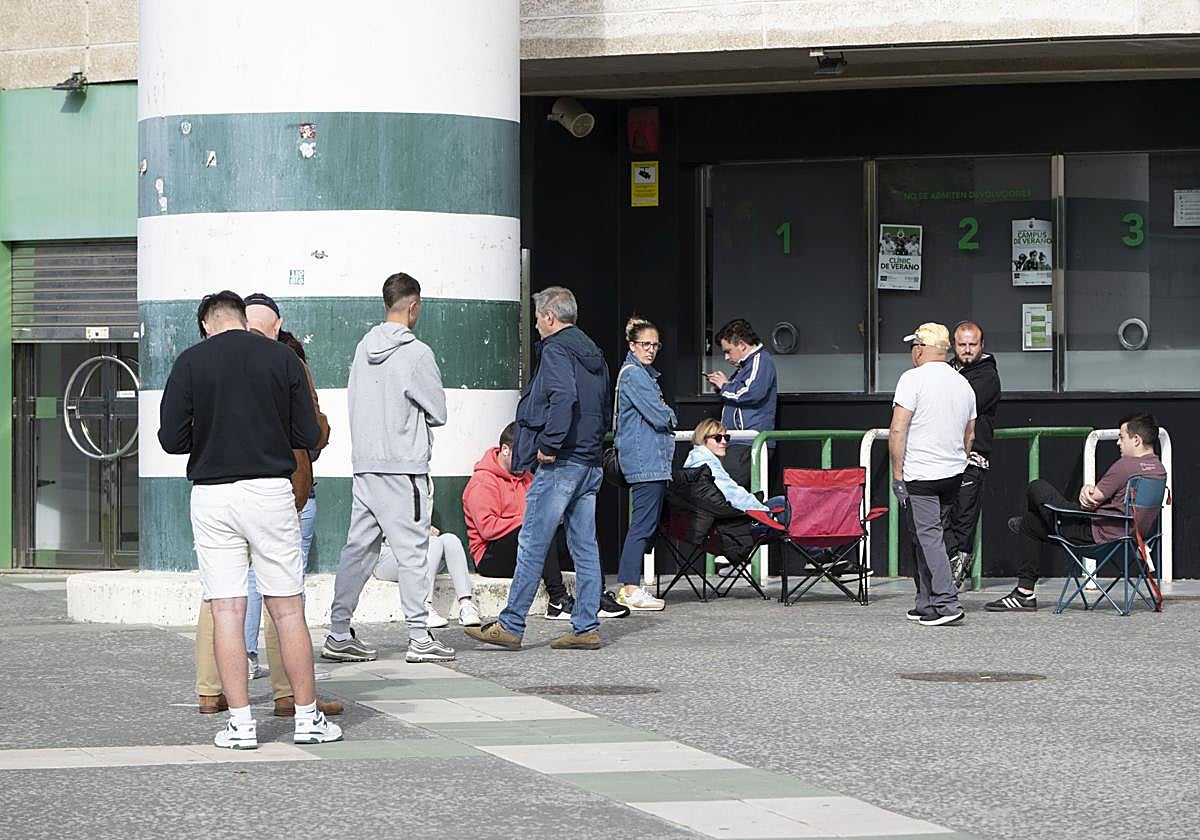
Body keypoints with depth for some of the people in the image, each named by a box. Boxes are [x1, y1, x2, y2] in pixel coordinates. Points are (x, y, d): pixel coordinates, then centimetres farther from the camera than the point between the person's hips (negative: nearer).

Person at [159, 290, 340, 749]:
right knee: (287, 609, 6)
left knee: (226, 611, 2)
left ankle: (240, 723, 1)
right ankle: (307, 717, 10)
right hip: (272, 490, 0)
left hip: (212, 494, 0)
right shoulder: (282, 357, 2)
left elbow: (172, 439, -4)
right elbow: (308, 435, 2)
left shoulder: (190, 362, -1)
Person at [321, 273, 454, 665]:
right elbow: (438, 412, -5)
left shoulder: (363, 348, 8)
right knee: (412, 551, -1)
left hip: (364, 466, 6)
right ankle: (420, 638, 0)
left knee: (358, 548, 10)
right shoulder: (416, 353, -11)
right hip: (404, 467, -6)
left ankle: (339, 635, 10)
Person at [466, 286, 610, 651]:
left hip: (560, 462, -9)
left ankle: (511, 626, -2)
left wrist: (549, 444, -20)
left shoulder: (556, 351, -9)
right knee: (584, 546, 8)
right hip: (591, 463, 9)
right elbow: (603, 408, 22)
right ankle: (586, 628, 7)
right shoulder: (593, 353, 18)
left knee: (532, 543, -4)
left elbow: (564, 398, -25)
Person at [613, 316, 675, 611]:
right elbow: (660, 417, -15)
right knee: (643, 523, -10)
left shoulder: (644, 373, 22)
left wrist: (664, 415, 7)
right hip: (646, 460, -11)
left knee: (644, 524, 10)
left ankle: (626, 586, 11)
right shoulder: (633, 374, -11)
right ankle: (631, 589, -11)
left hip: (652, 461, 11)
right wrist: (670, 416, 4)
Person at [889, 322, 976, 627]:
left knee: (927, 536, -8)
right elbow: (969, 436, 20)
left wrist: (897, 474, -12)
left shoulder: (914, 379, -10)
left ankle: (945, 603, -16)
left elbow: (898, 430, -15)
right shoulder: (963, 385, 13)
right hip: (953, 476, 7)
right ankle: (927, 604, 16)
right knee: (928, 536, 15)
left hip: (920, 476, -7)